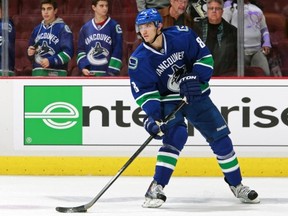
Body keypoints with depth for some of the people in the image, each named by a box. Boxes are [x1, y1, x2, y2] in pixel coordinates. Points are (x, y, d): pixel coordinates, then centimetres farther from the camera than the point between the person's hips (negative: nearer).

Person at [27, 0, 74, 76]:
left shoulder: (62, 28, -3)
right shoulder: (37, 29, 15)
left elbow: (68, 52, -11)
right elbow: (31, 50, 25)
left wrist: (51, 61, -19)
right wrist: (30, 53, 1)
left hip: (56, 73, -6)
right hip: (38, 73, 6)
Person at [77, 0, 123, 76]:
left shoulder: (114, 26, 0)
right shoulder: (85, 28, 9)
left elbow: (117, 51, -4)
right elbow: (81, 49, 13)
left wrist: (113, 71, -11)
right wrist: (83, 67, -2)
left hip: (108, 74, -3)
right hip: (90, 75, 3)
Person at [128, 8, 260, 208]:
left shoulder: (182, 36, -17)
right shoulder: (139, 60, -16)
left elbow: (205, 57, -9)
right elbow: (144, 91, -16)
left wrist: (195, 78, -23)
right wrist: (153, 115, -29)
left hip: (196, 95, 2)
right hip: (167, 101, -2)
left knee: (220, 137, 4)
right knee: (175, 138, -25)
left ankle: (236, 185, 19)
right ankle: (156, 188, -21)